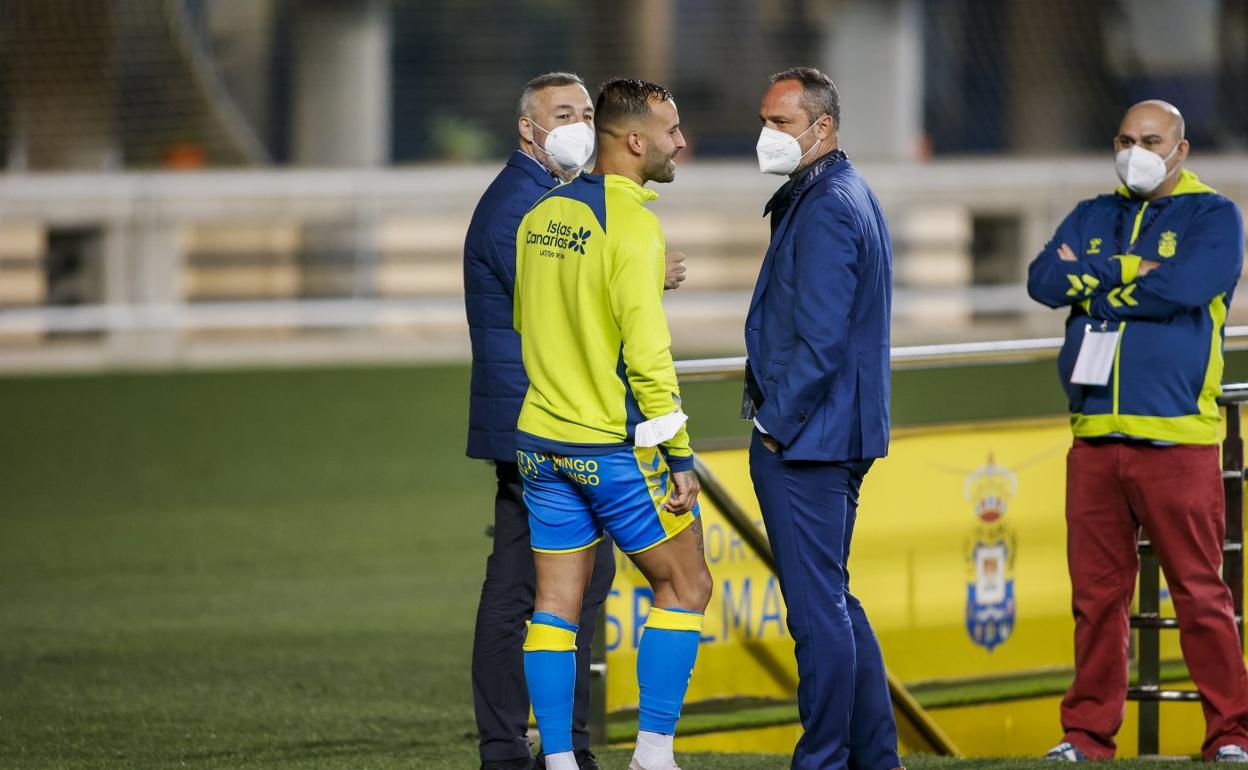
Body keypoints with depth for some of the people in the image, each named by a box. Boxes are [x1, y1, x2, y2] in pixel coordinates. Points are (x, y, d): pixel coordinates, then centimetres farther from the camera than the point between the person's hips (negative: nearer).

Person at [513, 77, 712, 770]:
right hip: (617, 448, -7)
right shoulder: (632, 224, -14)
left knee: (556, 605, 7)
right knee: (685, 588, 6)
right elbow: (646, 348, -19)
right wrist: (679, 455, -14)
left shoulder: (540, 216, 8)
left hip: (542, 444, 7)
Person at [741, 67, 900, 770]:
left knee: (818, 607, -6)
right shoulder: (853, 197, 16)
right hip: (840, 435, 11)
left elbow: (820, 338, -22)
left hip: (803, 443, -11)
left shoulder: (825, 210, -17)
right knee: (834, 602, 16)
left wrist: (776, 424, -15)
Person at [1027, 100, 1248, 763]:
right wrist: (1128, 271, -7)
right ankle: (1087, 733, 10)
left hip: (1177, 436, -4)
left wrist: (1091, 279, -3)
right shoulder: (1092, 217, 20)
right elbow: (1044, 280, 3)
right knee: (1095, 594, 5)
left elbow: (1184, 287, -14)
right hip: (1095, 435, 4)